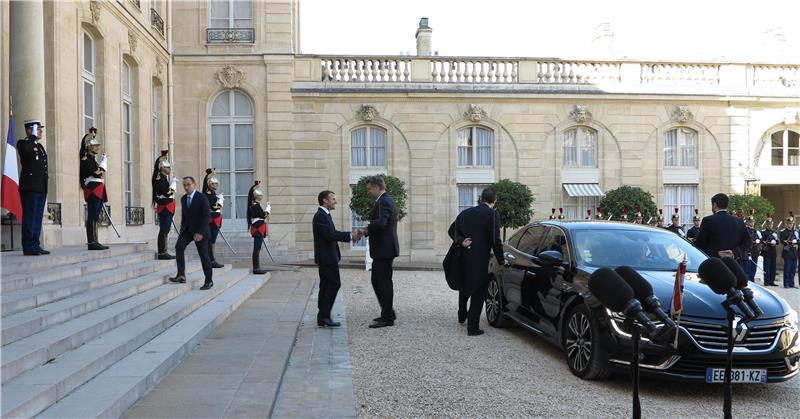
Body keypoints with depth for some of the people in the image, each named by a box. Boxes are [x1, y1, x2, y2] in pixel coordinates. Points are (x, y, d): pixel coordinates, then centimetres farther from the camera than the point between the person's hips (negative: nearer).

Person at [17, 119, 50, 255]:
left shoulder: (40, 146, 22)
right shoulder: (22, 143, -3)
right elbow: (26, 148, -30)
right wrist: (33, 136, -14)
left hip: (41, 188, 8)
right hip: (30, 187, -8)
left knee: (37, 218, 9)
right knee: (29, 218, -7)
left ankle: (35, 245, 13)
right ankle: (28, 247, -5)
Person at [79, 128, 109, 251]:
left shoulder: (93, 159, 22)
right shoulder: (86, 159, -8)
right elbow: (97, 173, -19)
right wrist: (104, 161, -6)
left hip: (98, 192, 10)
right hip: (92, 191, -10)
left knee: (95, 217, 9)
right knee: (92, 217, -10)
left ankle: (94, 242, 12)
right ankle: (92, 242, -10)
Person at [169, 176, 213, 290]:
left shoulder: (202, 198, -12)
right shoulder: (183, 199, 9)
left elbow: (207, 215, -16)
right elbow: (183, 216, 15)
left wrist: (200, 232, -21)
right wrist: (182, 231, 8)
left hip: (200, 231, -5)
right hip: (187, 229, 6)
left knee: (203, 255, -1)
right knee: (179, 246, -18)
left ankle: (209, 281, 11)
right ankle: (181, 275, -19)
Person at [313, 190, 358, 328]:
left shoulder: (324, 215, 16)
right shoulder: (320, 216, -16)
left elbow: (333, 233, 17)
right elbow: (331, 235, -23)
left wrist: (351, 235, 5)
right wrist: (350, 236, -18)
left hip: (325, 257, 10)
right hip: (327, 257, -10)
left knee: (326, 285, 11)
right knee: (334, 284, -9)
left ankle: (322, 318, 14)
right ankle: (324, 316, -6)